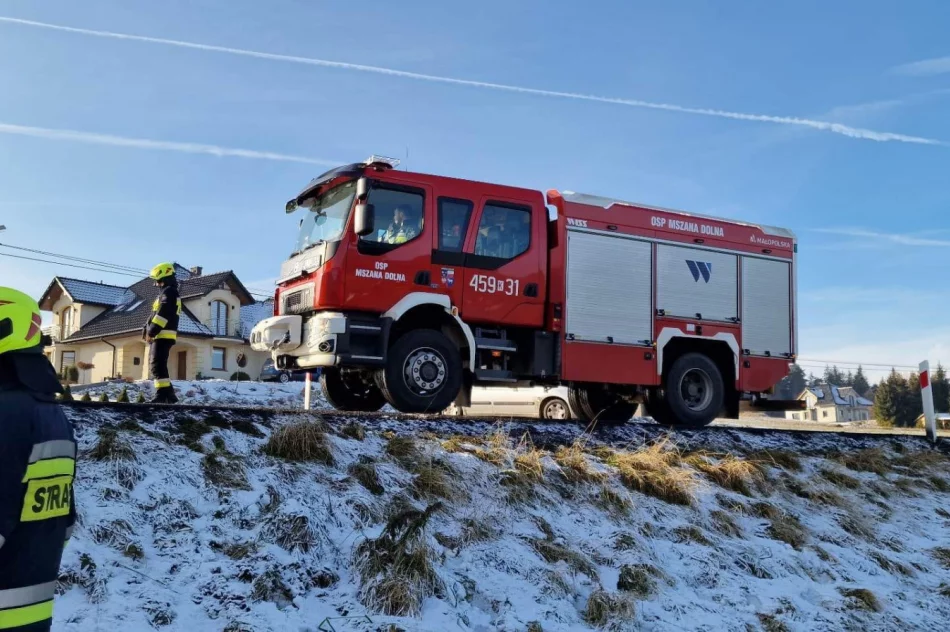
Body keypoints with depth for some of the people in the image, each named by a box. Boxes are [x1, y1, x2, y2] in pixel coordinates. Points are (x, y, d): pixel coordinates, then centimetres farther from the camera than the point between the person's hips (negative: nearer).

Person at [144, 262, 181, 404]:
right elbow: (155, 314, 24)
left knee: (158, 365, -14)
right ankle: (168, 394, 14)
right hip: (161, 336, 11)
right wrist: (148, 330, 15)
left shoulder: (169, 292, -9)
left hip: (163, 335, -11)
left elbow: (162, 314, -19)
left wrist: (151, 331, -20)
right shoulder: (167, 292, 25)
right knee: (157, 366, 12)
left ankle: (163, 394, -17)